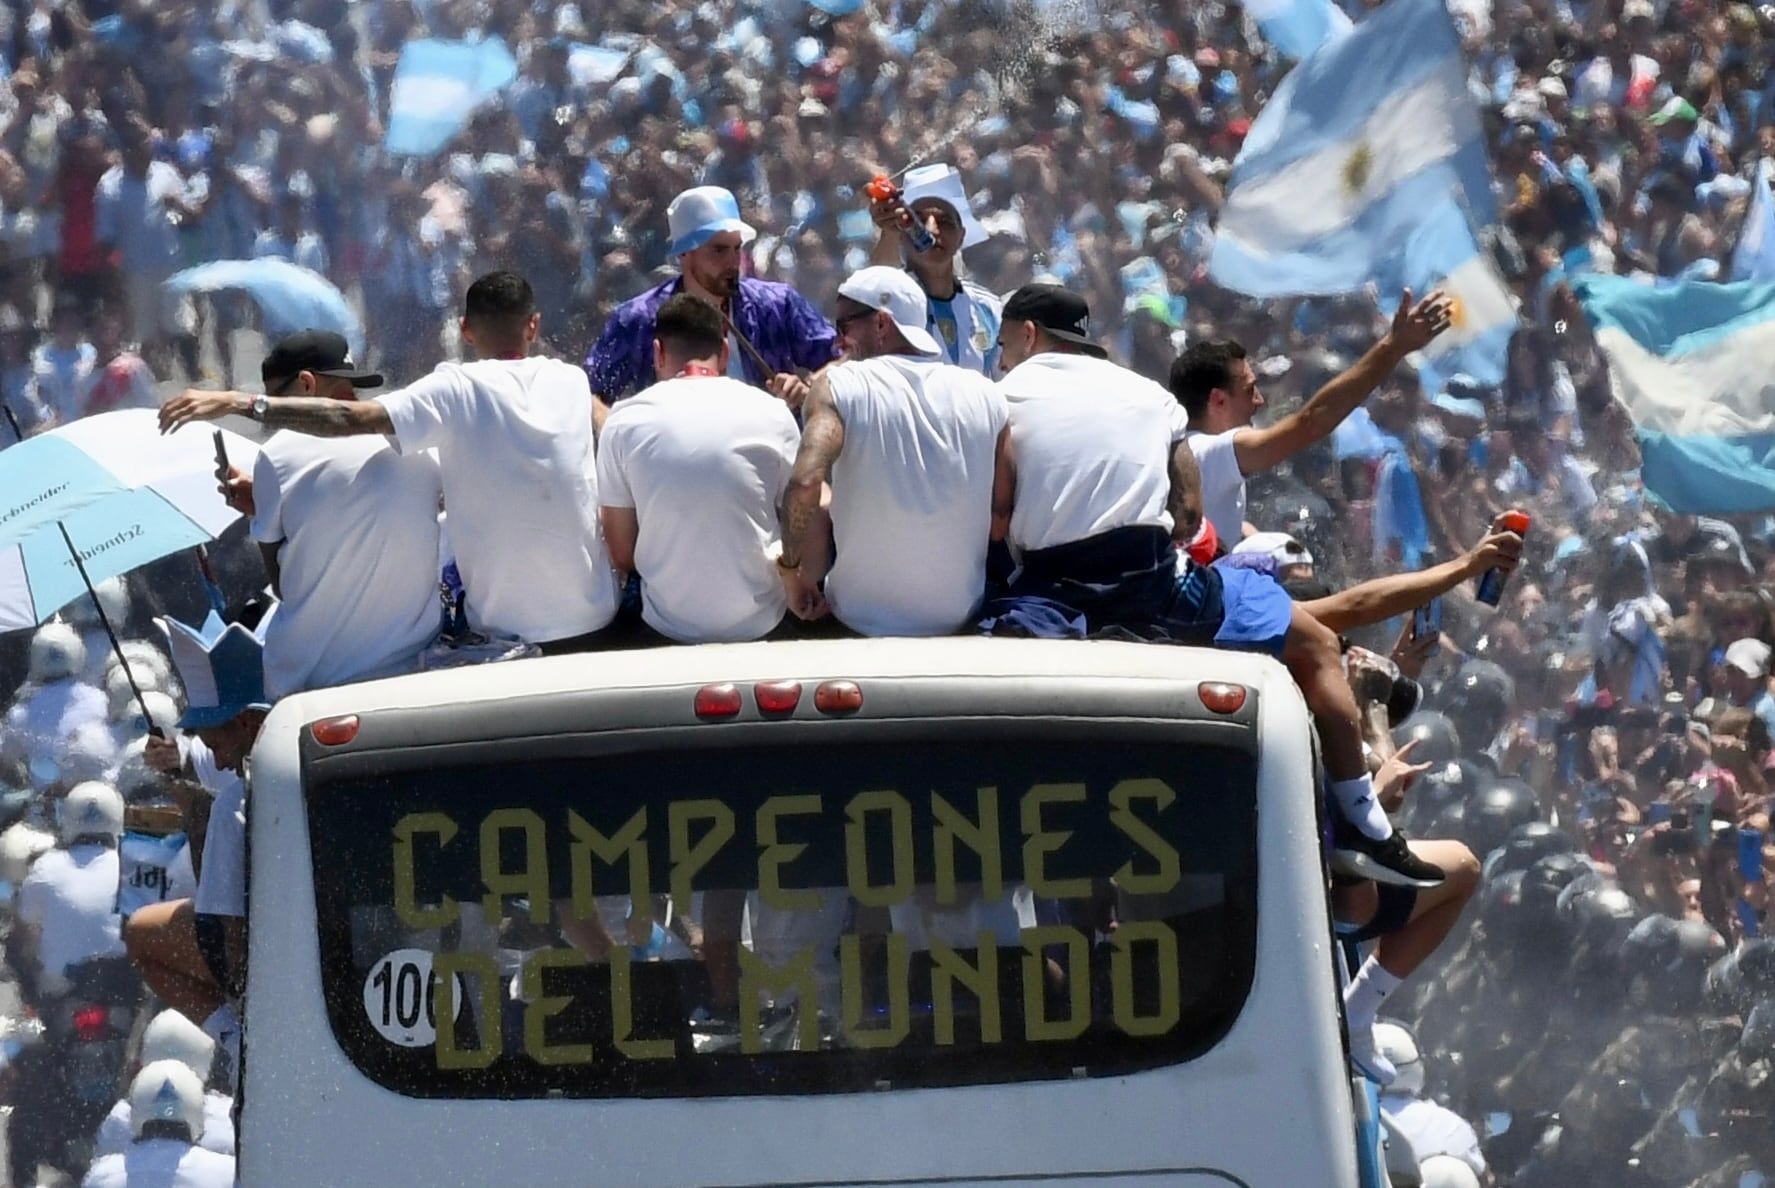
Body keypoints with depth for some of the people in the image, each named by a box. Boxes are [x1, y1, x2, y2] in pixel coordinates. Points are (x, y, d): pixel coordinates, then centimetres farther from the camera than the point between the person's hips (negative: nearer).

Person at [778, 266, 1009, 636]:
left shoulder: (837, 386, -11)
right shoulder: (985, 396, -1)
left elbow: (804, 484, -27)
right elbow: (1002, 521, 2)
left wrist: (795, 572, -13)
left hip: (862, 620, -3)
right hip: (960, 617, 3)